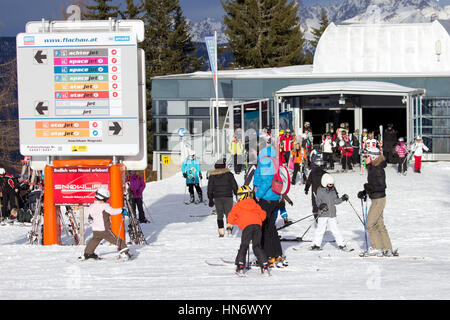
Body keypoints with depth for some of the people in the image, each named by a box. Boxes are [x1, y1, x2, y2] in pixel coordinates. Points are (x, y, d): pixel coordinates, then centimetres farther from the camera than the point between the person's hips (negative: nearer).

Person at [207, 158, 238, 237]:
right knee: (228, 213, 7)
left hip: (217, 198, 1)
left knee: (219, 215, 9)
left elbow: (210, 189, 7)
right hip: (228, 197, -1)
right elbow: (234, 185, 0)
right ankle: (229, 226, -20)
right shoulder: (228, 174, -1)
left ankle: (221, 232, 2)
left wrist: (210, 199, 13)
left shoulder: (212, 176, 4)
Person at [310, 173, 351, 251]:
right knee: (320, 229, 0)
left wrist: (342, 198, 3)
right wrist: (321, 205, -27)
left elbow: (336, 201, 16)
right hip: (323, 214, -4)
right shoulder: (320, 191, -5)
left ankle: (341, 245, 9)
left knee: (335, 230, 5)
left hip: (332, 214, 4)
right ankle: (316, 244, 11)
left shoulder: (333, 190, 10)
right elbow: (318, 201, -9)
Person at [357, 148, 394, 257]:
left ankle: (377, 248, 2)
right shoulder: (372, 168, 10)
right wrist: (364, 192, 12)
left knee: (369, 225, -5)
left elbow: (382, 186, -21)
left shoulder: (378, 169, -19)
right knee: (379, 225, 13)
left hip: (378, 199, -10)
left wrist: (370, 187, -33)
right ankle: (388, 249, 18)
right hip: (376, 199, 10)